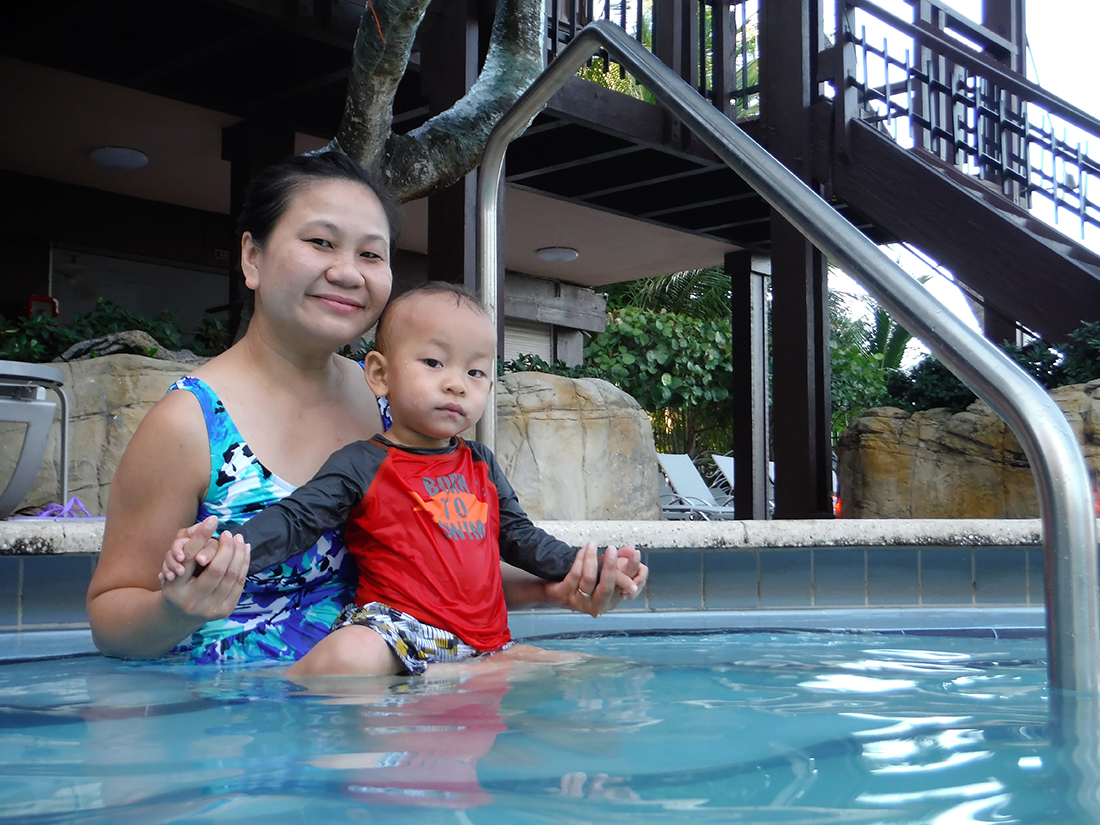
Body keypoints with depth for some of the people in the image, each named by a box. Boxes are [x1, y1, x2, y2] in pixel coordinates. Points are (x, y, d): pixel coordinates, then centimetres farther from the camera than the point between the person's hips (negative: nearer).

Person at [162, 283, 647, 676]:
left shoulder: (481, 466, 18)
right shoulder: (361, 466, 1)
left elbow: (517, 536, 27)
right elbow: (293, 521, -6)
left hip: (485, 640, 8)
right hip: (398, 626, -7)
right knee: (352, 660, -38)